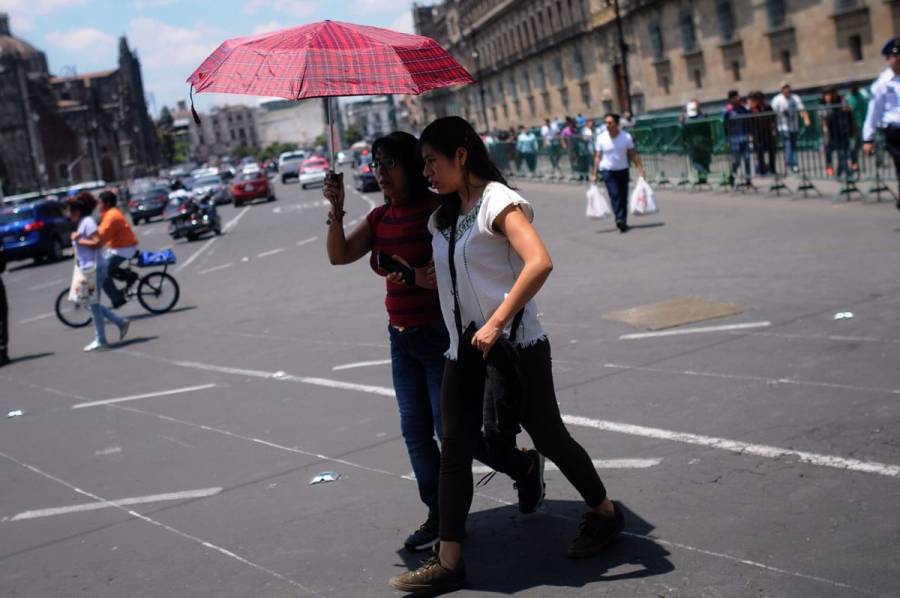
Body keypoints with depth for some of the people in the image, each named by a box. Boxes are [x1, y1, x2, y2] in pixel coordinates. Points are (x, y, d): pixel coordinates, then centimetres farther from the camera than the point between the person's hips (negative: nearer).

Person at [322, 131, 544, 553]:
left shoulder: (437, 210, -14)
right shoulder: (381, 217, 8)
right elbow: (339, 255, 3)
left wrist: (417, 276, -28)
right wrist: (336, 210, -8)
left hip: (442, 334, -7)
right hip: (402, 339, 7)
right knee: (415, 431, 8)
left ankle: (525, 466, 21)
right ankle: (440, 516, 19)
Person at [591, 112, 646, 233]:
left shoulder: (626, 137, -6)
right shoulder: (601, 138, -6)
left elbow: (633, 155, -3)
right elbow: (597, 157, 0)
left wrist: (641, 169, -9)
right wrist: (594, 174, -2)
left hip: (623, 170, 2)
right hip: (607, 170, -2)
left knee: (624, 197, 5)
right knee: (614, 194, -19)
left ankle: (623, 222, 16)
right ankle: (619, 219, -25)